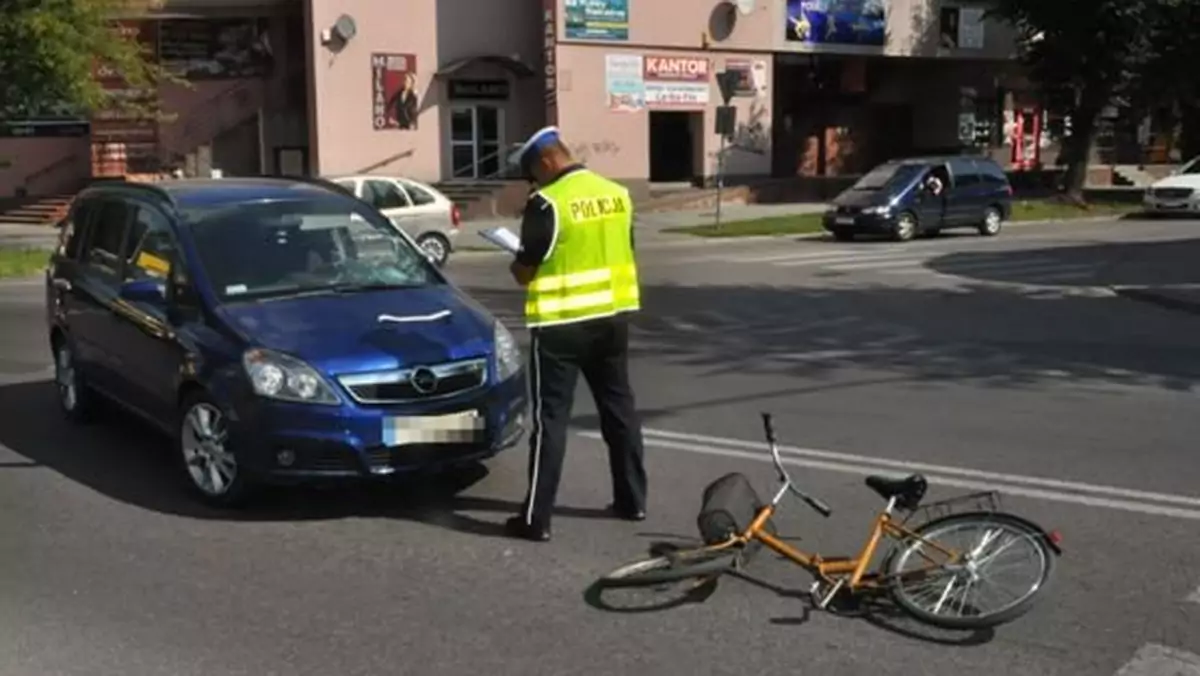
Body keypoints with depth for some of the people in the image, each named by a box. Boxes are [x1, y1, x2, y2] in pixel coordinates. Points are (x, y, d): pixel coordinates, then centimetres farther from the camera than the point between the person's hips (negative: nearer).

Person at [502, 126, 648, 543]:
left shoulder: (547, 203, -15)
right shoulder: (618, 194, 6)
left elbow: (526, 272, -12)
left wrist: (515, 264, 10)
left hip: (563, 324, -7)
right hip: (614, 316, 7)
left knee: (550, 418, -1)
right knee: (619, 408, 16)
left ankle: (536, 519, 2)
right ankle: (632, 500, 24)